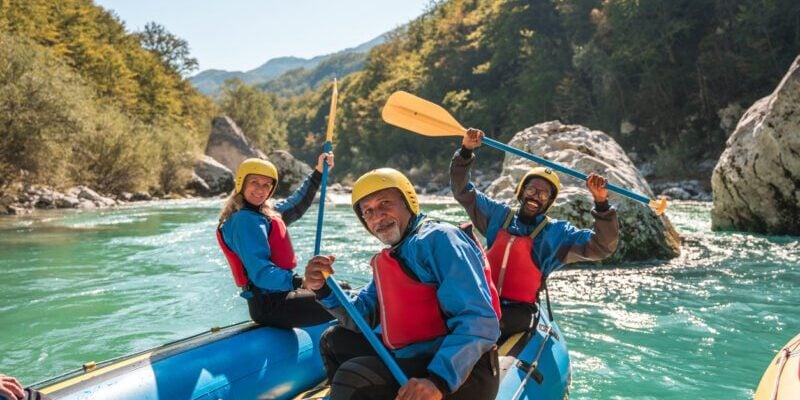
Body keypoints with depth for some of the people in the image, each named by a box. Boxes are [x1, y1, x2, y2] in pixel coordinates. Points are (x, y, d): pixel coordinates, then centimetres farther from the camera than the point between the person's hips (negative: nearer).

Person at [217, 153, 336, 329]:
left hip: (276, 296, 11)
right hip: (270, 304, -10)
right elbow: (261, 273, -27)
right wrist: (300, 281, -38)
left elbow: (296, 205, 29)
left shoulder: (265, 213, 11)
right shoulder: (245, 220, -17)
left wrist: (318, 173, 27)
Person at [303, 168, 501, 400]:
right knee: (334, 341, 22)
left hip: (463, 374, -9)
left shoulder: (438, 239, -14)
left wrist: (438, 380, -35)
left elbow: (479, 321, -24)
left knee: (352, 379, -26)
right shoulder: (386, 261, 16)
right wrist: (324, 289, -4)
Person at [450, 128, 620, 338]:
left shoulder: (556, 233, 2)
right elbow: (462, 191, 14)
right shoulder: (499, 214, 10)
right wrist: (465, 152, 0)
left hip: (519, 311, -3)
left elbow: (603, 246, -7)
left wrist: (601, 203, -21)